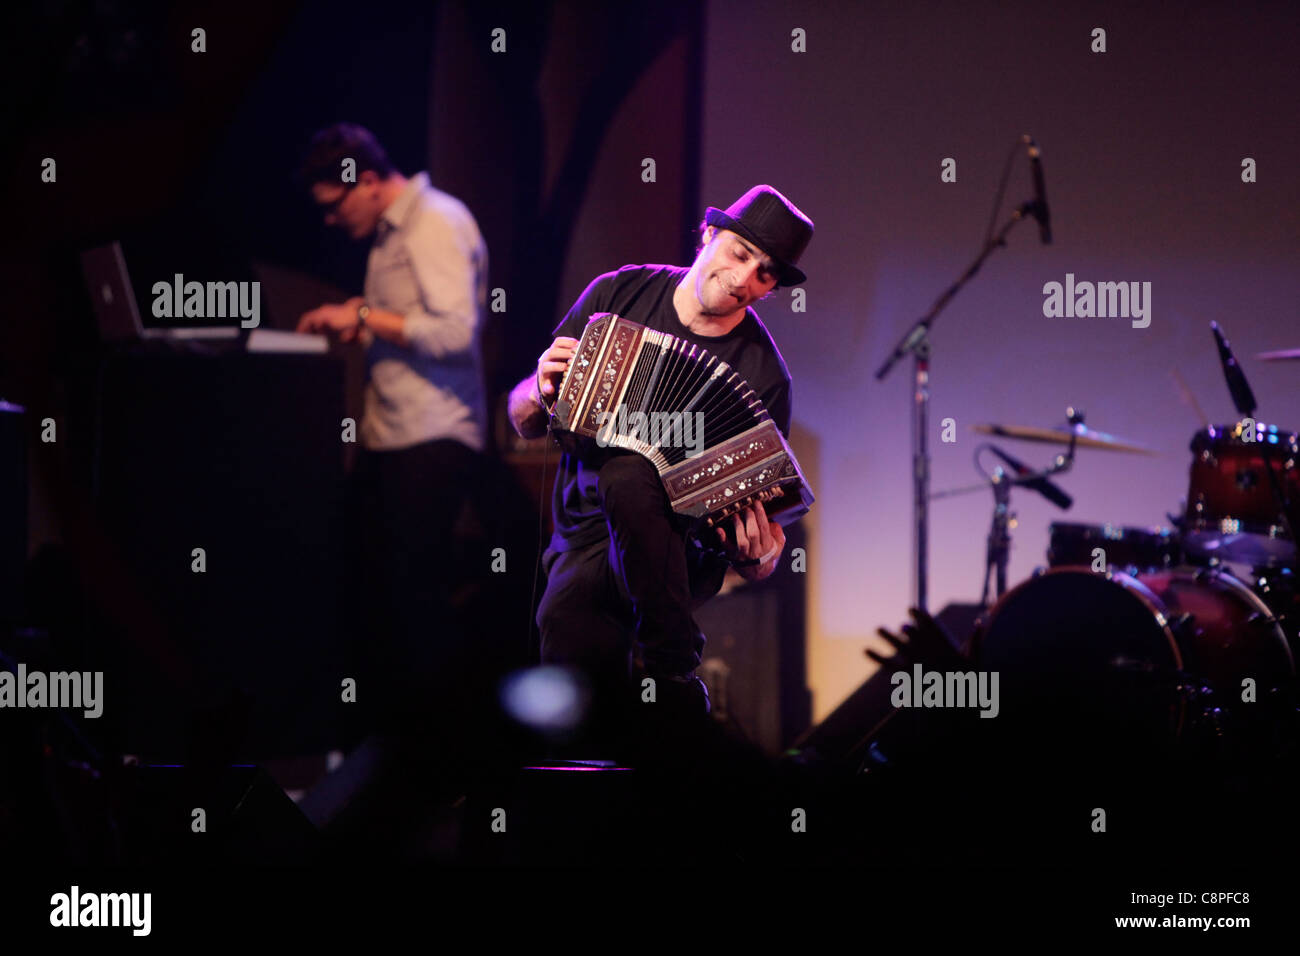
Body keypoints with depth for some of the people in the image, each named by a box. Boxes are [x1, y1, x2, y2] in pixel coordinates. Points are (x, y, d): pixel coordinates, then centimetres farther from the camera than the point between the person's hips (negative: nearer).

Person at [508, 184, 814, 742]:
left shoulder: (762, 375, -5)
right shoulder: (621, 294, 3)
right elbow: (523, 422, 11)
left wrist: (759, 558, -26)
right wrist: (542, 392, -12)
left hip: (678, 546, -1)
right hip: (584, 543, 2)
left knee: (628, 475, -36)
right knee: (569, 632, -34)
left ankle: (674, 677, -26)